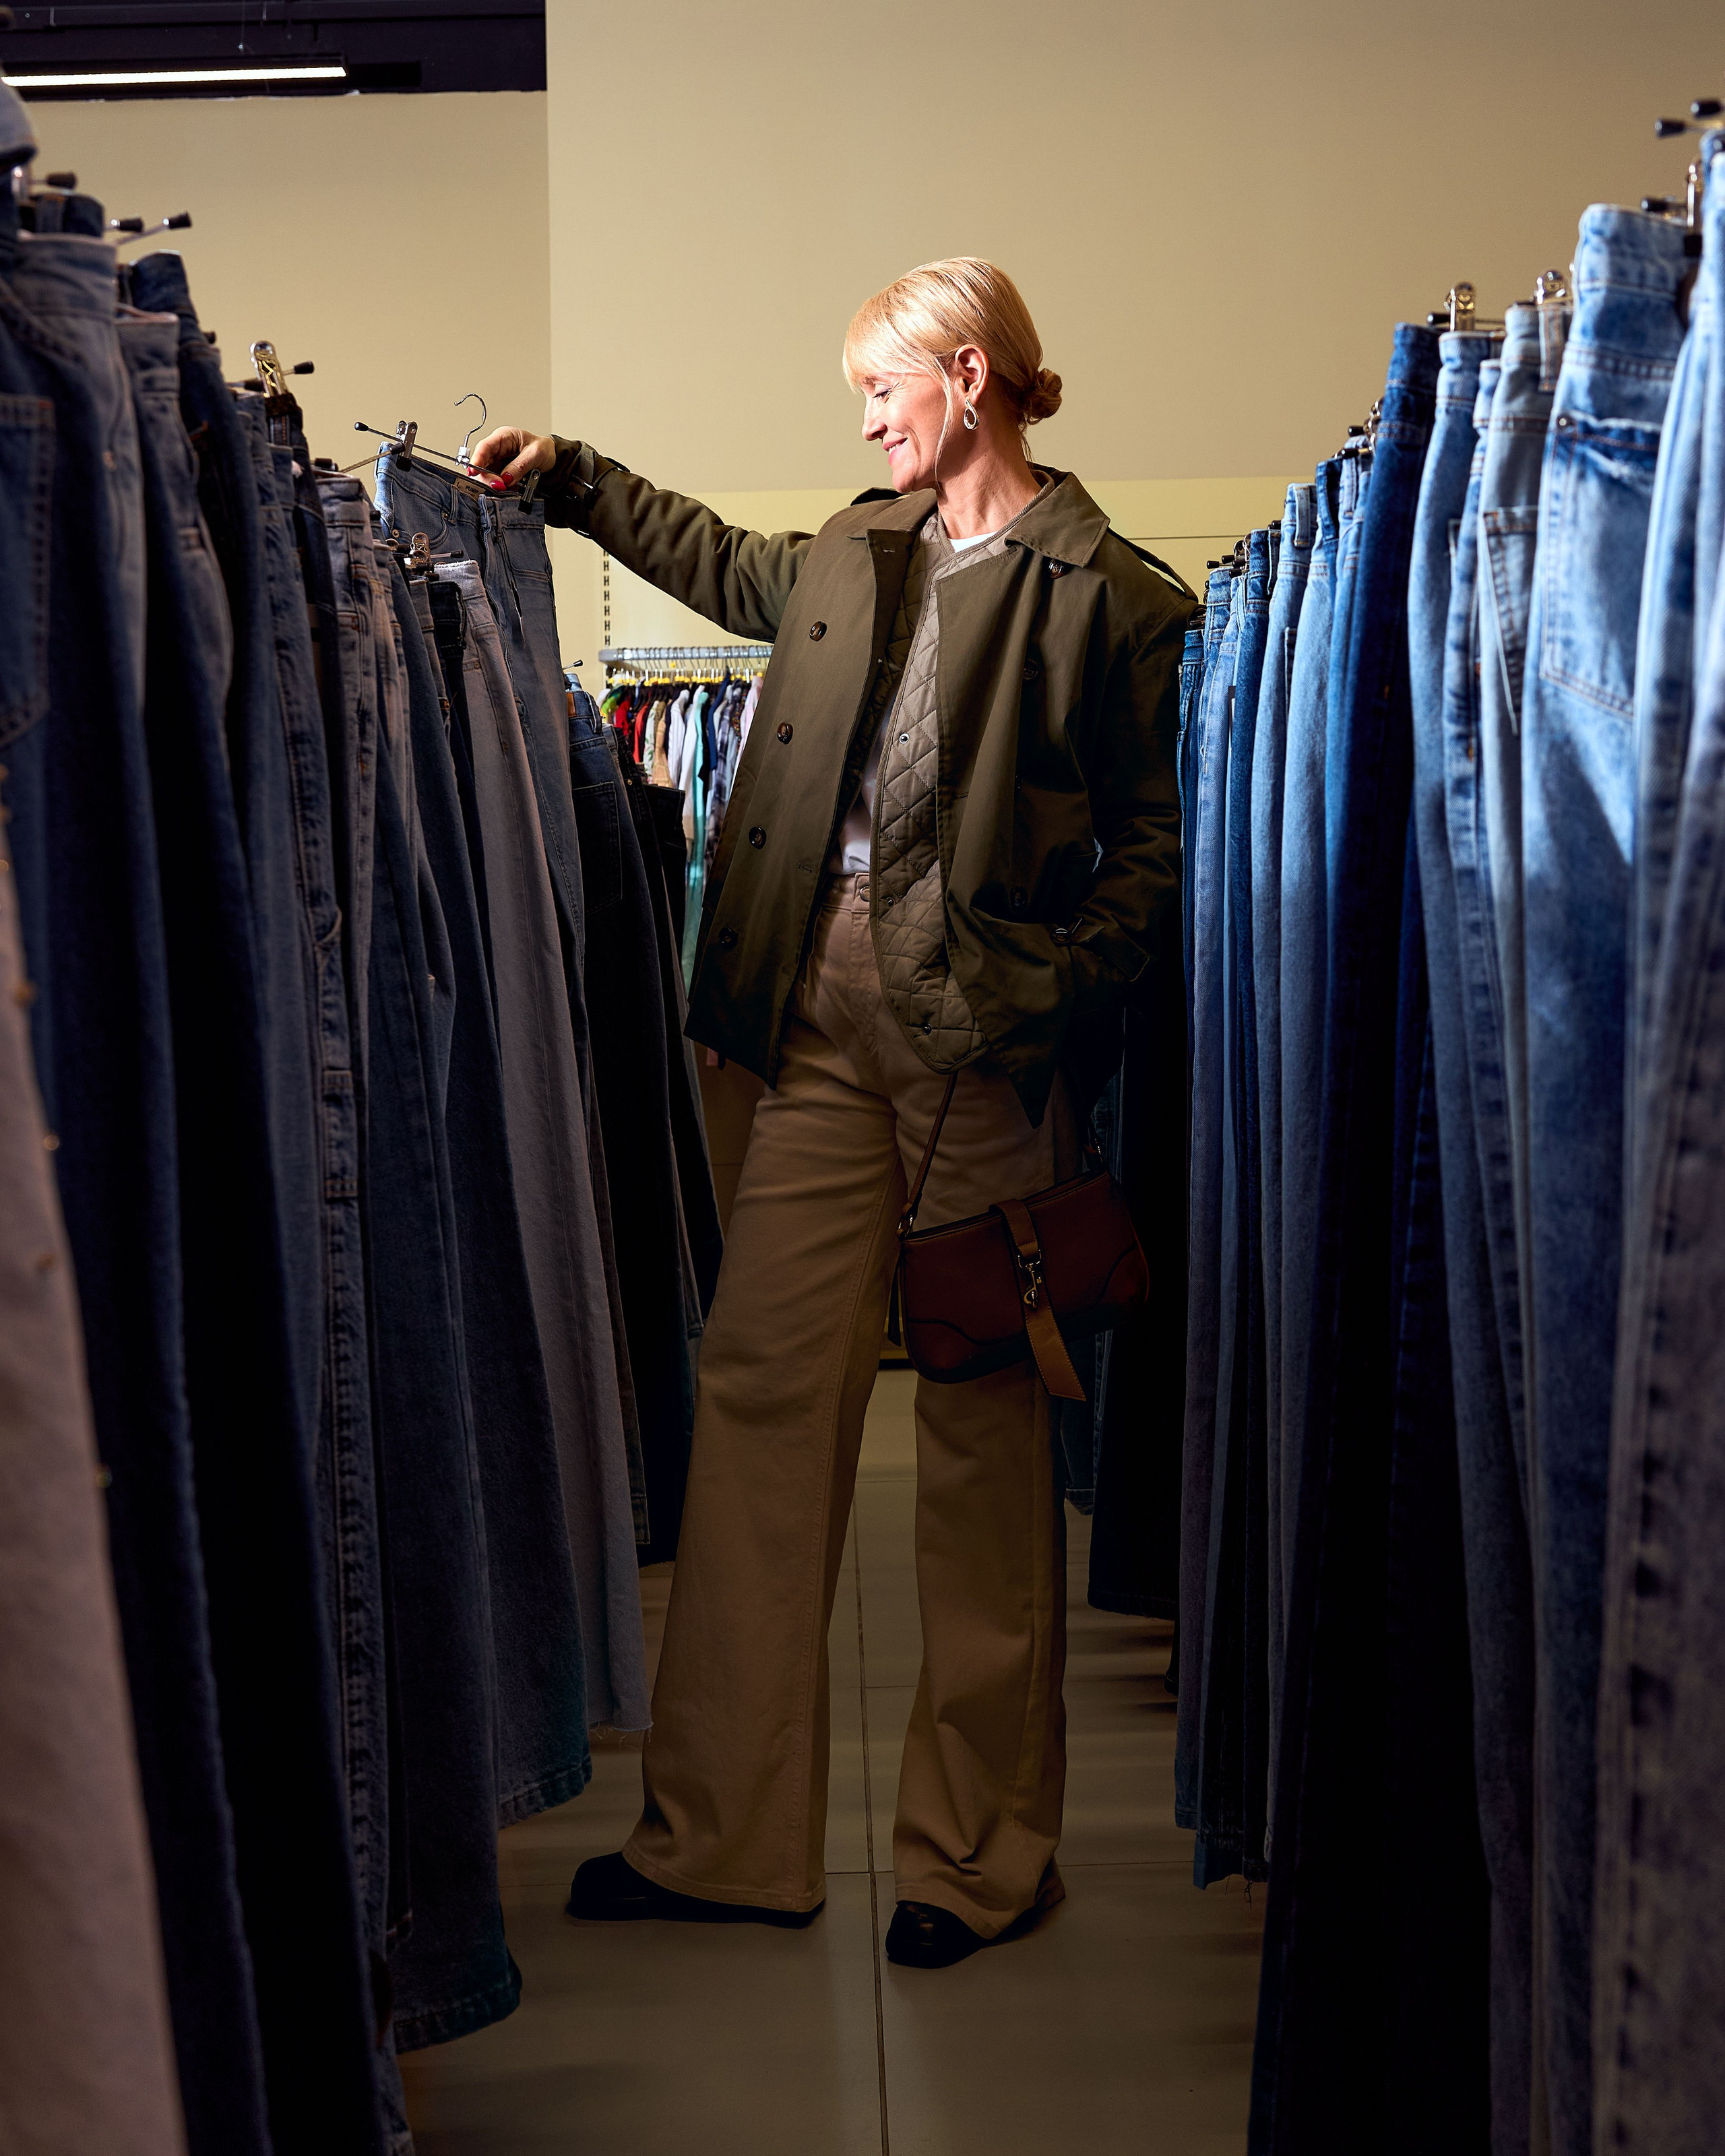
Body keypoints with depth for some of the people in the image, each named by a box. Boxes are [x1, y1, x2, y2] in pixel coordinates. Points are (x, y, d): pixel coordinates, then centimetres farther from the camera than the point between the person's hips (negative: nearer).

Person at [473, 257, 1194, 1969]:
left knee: (982, 1419, 2)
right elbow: (727, 563, 38)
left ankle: (979, 1844, 17)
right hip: (825, 1007, 6)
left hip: (980, 1025, -6)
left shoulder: (1105, 591, -2)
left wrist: (1059, 993, -18)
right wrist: (571, 480, 37)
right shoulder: (852, 555, 17)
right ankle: (726, 1829, 16)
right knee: (761, 1380, 4)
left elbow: (1158, 838, -6)